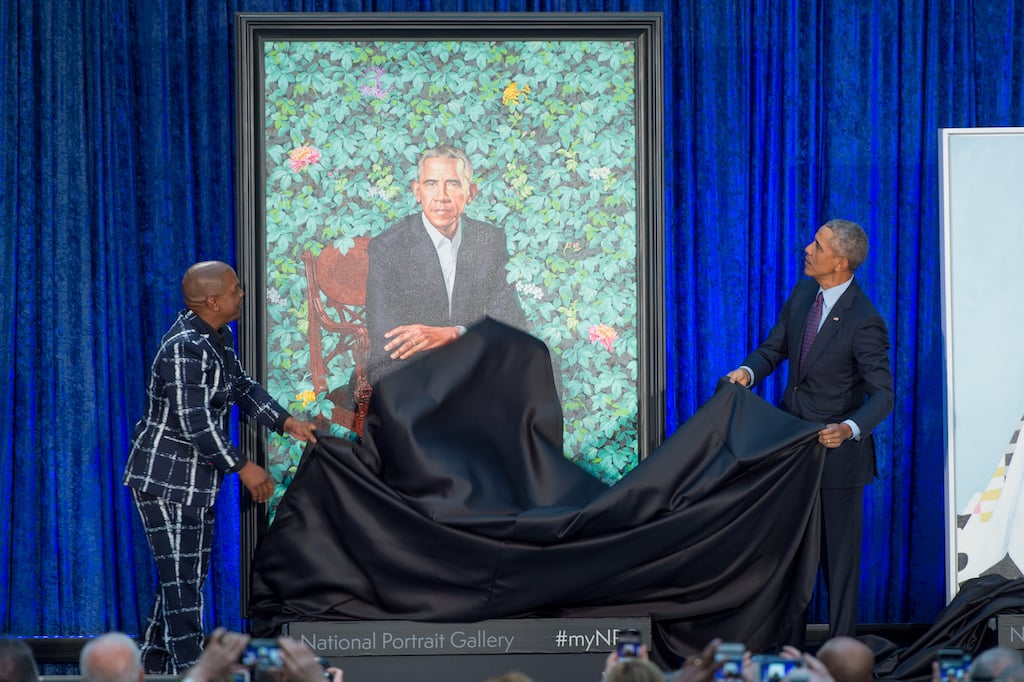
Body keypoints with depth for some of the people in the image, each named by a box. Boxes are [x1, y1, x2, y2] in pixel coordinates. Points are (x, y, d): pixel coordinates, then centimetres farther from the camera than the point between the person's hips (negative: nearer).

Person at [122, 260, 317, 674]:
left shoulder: (218, 337, 5)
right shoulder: (185, 348, -25)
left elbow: (240, 385, 21)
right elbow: (195, 423, -27)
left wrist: (286, 422, 12)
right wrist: (243, 468, -20)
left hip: (196, 479, 10)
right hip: (165, 480, -10)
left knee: (190, 573, 17)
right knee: (181, 579, -5)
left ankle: (153, 664, 27)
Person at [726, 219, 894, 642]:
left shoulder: (864, 322, -21)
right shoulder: (803, 293, 1)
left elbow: (882, 394, -21)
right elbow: (775, 347, 11)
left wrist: (849, 429, -39)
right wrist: (749, 370, -10)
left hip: (837, 450, -7)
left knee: (839, 555, 4)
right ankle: (789, 649, 25)